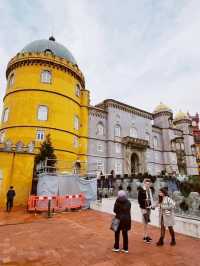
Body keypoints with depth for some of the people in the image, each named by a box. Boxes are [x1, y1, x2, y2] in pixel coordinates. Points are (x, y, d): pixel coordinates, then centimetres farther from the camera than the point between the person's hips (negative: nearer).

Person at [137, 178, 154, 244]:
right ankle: (146, 237, 9)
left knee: (146, 222, 16)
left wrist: (152, 205, 2)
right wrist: (143, 208, -16)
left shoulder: (150, 190, 4)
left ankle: (145, 235, 28)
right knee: (145, 222, -2)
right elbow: (139, 200, -14)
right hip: (144, 208, -6)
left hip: (149, 207, 6)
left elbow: (151, 198, 13)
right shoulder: (141, 190, -15)